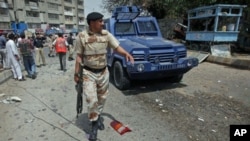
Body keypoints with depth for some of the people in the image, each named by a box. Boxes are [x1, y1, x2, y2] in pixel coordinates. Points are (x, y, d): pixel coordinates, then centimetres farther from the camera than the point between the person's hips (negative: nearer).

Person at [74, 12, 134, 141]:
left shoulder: (106, 34, -1)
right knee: (92, 100, -6)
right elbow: (79, 57, -3)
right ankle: (94, 124, 16)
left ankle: (98, 116, 43)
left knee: (102, 98, 17)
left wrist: (126, 54, -25)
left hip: (103, 72, 3)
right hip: (88, 73, -3)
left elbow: (117, 47, -4)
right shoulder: (81, 37, -7)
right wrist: (76, 73, -3)